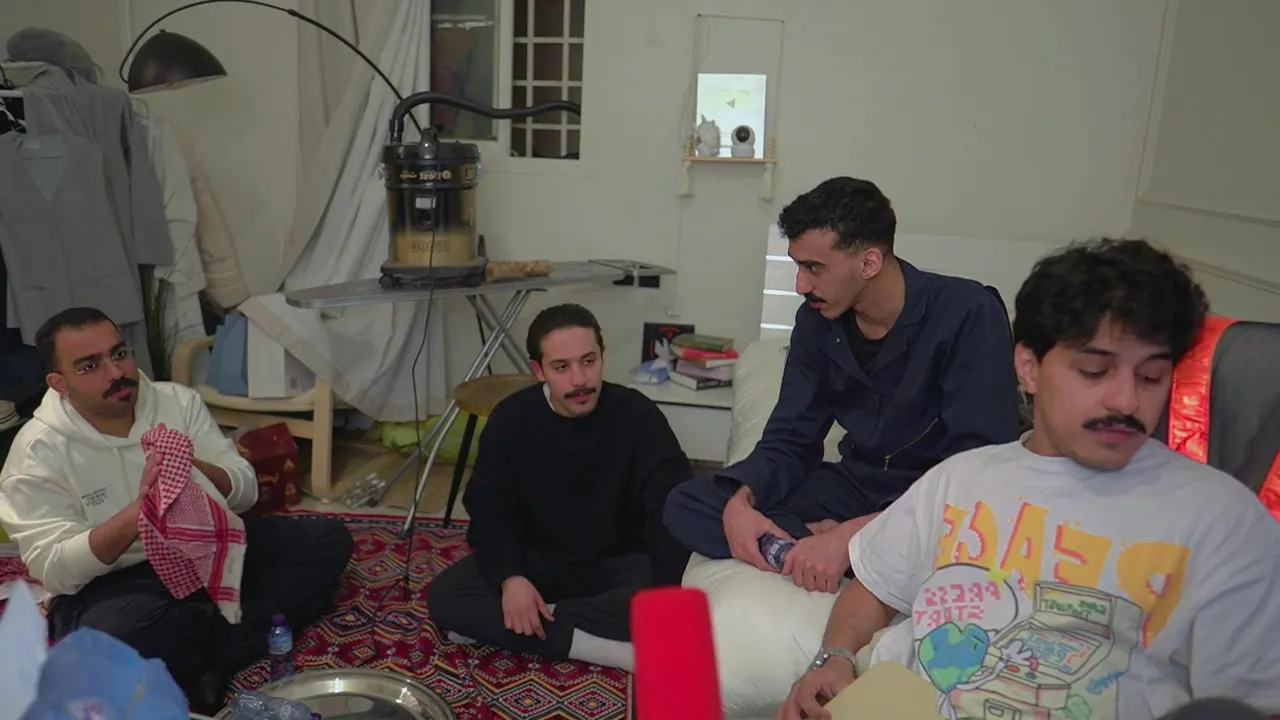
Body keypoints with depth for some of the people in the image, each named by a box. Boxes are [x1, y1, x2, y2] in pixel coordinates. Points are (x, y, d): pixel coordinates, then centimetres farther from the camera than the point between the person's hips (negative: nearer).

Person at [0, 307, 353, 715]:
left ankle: (213, 663, -24)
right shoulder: (38, 451, -12)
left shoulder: (178, 401, -4)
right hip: (112, 582, -4)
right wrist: (139, 511, -35)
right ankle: (237, 624, -14)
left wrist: (194, 470, -27)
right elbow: (53, 570, -19)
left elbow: (245, 492, -5)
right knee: (112, 639, -40)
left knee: (328, 539, -13)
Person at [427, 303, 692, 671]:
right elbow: (489, 509, -6)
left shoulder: (638, 416, -17)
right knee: (444, 596, -21)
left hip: (619, 562, -2)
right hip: (537, 559, 2)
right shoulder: (511, 418, -10)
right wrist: (510, 576, -25)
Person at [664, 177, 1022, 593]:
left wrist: (852, 534, -34)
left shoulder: (968, 314, -21)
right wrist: (740, 501, -21)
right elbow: (791, 437, 1)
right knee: (686, 507, -10)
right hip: (857, 482, 6)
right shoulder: (817, 319, -3)